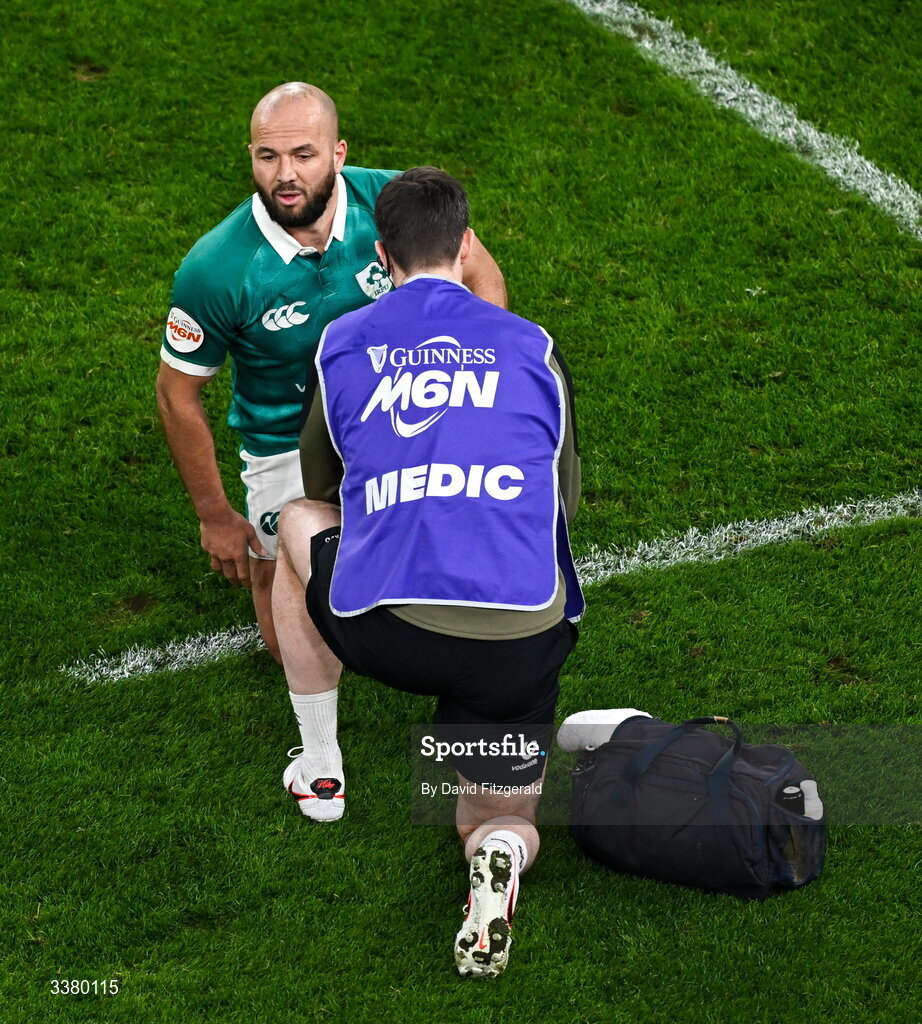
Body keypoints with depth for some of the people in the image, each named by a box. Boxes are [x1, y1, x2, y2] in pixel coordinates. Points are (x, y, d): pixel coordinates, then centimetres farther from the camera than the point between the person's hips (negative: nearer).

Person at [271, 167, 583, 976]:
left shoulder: (341, 343, 13)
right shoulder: (534, 349, 12)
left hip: (384, 633, 0)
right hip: (522, 643, 1)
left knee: (299, 523, 32)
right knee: (502, 823, 24)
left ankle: (320, 770, 35)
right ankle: (499, 855, -16)